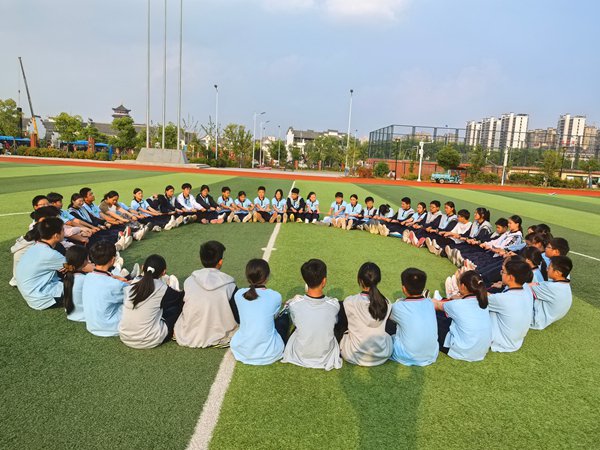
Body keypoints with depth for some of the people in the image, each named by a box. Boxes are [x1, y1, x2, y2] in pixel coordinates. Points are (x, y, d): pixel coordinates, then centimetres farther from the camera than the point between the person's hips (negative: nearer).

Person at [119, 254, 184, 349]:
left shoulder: (131, 285, -2)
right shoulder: (163, 289, -13)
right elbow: (182, 297, 5)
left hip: (124, 338, 6)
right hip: (149, 342, -5)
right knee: (179, 304, 9)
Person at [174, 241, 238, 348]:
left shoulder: (189, 281, -12)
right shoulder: (230, 286, -18)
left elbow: (181, 306, 3)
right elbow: (239, 318, -11)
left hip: (189, 338, 0)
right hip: (220, 339, 1)